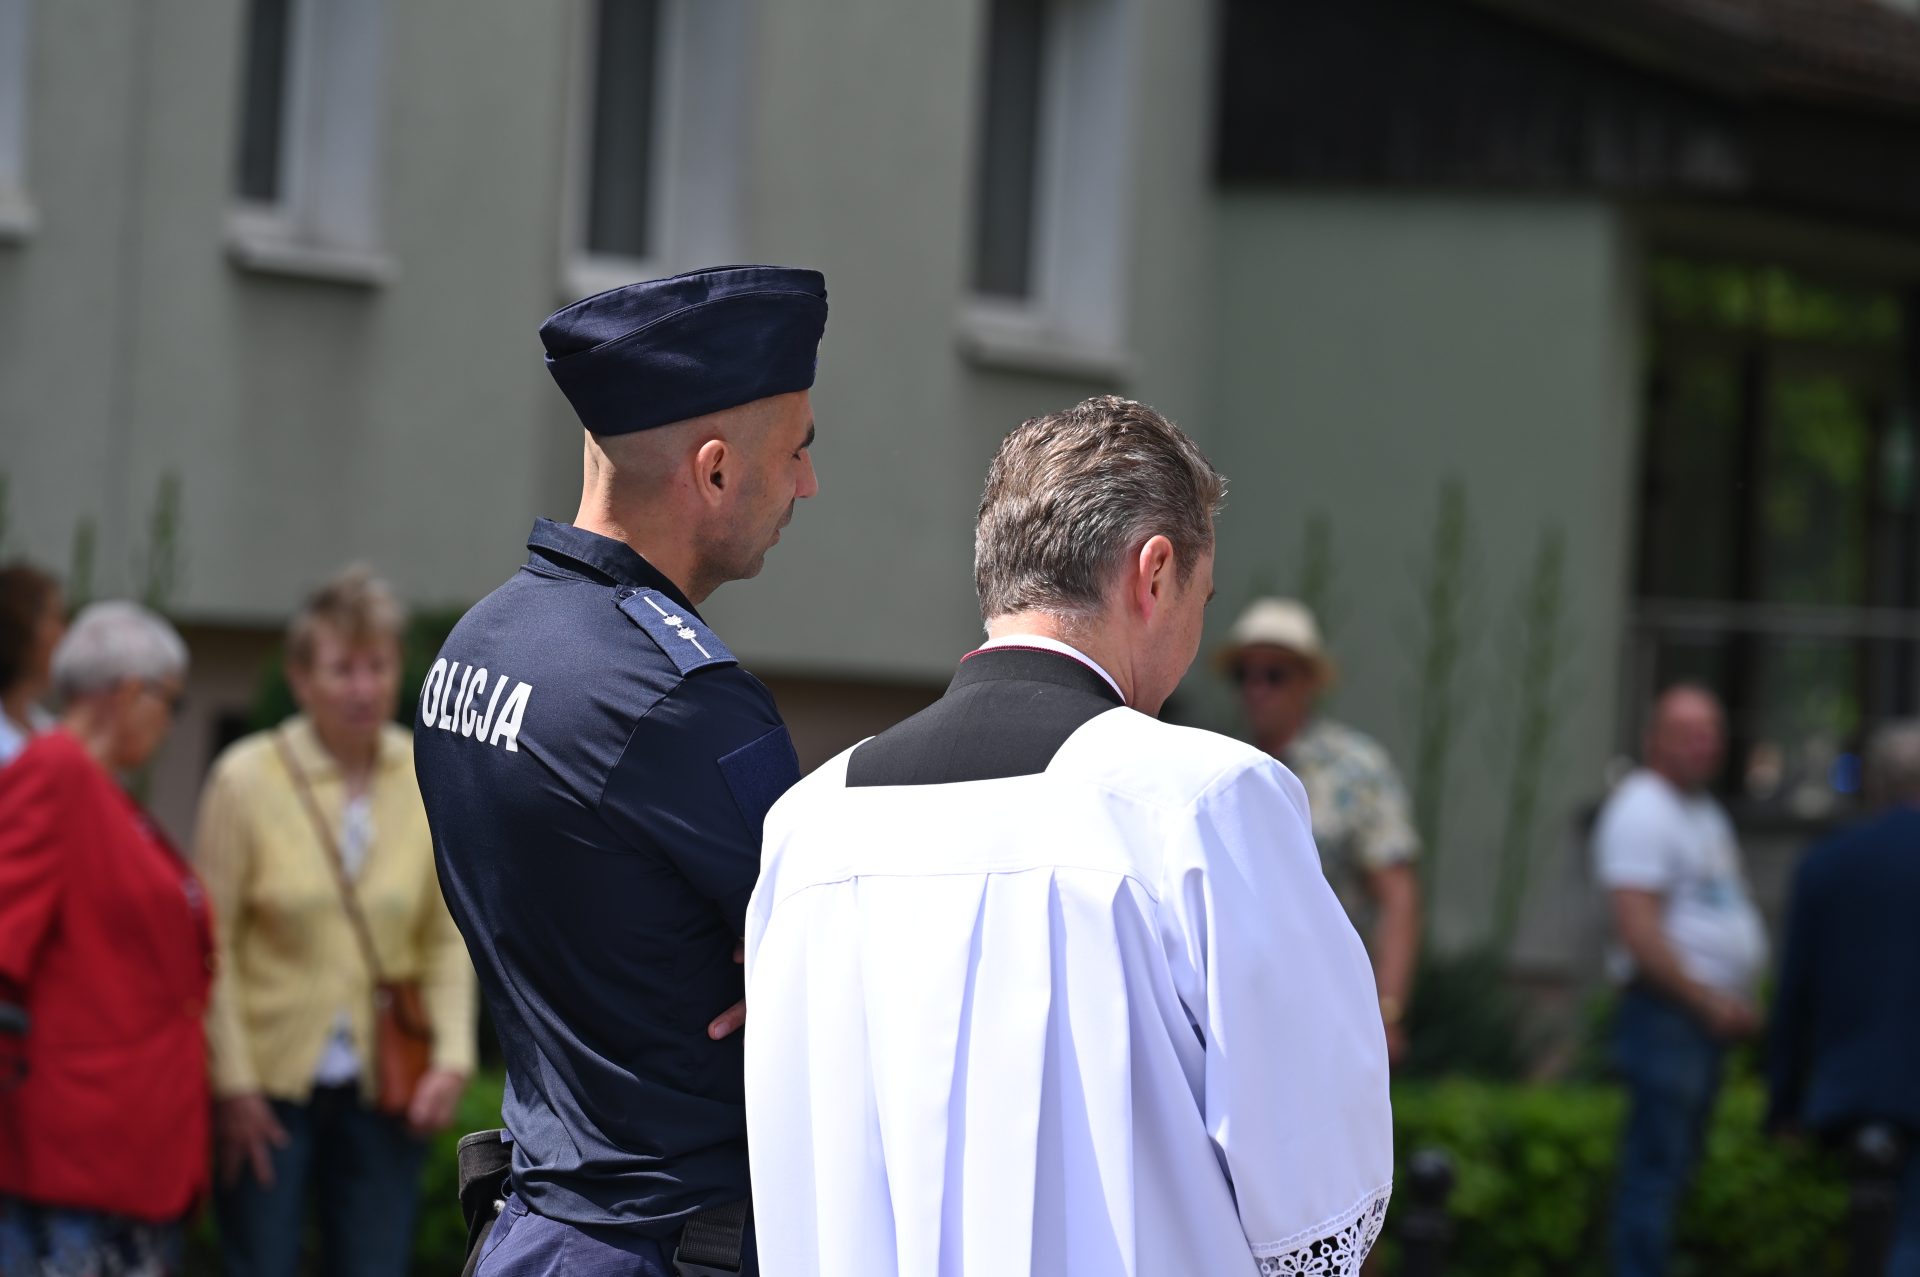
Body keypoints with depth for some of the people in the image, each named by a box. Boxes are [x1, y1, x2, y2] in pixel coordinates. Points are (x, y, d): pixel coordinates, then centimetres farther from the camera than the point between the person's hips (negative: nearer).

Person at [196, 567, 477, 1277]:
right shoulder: (246, 779, -7)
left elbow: (449, 937, 5)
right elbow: (212, 944, -5)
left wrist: (453, 1057, -7)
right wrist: (233, 1082, -9)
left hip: (383, 1085, 3)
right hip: (271, 1080, -3)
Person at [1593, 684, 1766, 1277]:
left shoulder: (1704, 812, 19)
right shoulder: (1642, 810, -12)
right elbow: (1637, 927, -20)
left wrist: (1736, 1004, 12)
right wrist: (1708, 1001, -17)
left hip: (1707, 1015, 10)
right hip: (1666, 1011, -10)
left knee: (1674, 1171, 12)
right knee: (1655, 1169, -11)